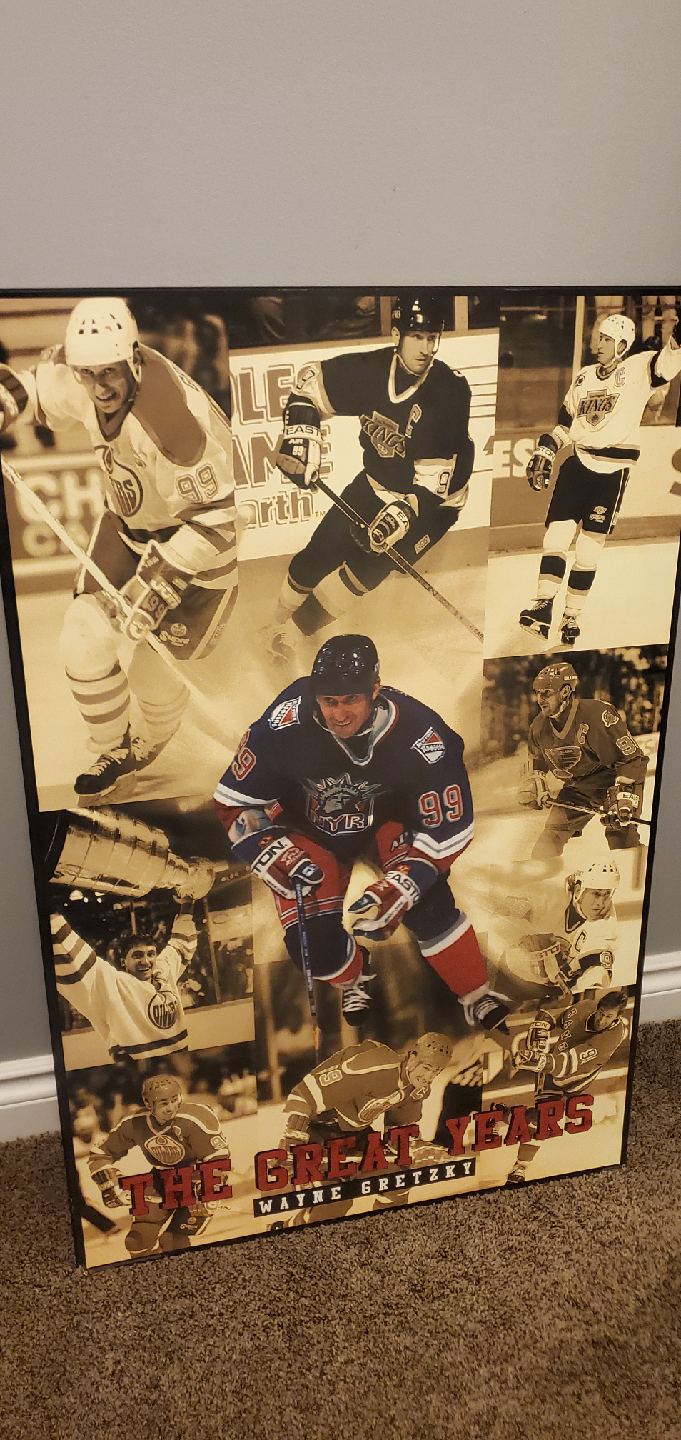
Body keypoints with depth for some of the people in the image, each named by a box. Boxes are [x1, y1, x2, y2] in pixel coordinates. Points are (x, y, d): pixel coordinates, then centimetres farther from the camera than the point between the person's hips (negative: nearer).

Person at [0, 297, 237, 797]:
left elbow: (211, 516, -31)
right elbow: (40, 386, 11)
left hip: (194, 534, -6)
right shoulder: (76, 375, -16)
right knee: (84, 642, -1)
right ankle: (112, 749, 26)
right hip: (129, 518, 7)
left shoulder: (170, 417, -38)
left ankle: (158, 738, 39)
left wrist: (156, 588, -31)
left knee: (153, 675, 1)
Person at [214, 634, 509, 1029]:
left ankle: (479, 1000, 1)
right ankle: (355, 976, 27)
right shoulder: (284, 726, -30)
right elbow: (235, 801, -16)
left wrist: (395, 890, -33)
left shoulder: (420, 736, -31)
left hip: (390, 819, 0)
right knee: (316, 943, -10)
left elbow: (446, 832, -22)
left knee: (427, 903, -23)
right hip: (311, 832, 1)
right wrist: (274, 856, -29)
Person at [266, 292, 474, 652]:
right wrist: (300, 433, -12)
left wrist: (403, 512, -38)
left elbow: (436, 474, -26)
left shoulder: (451, 390, -23)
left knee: (367, 562, -19)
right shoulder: (371, 369, -13)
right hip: (376, 483, 4)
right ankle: (276, 624, 29)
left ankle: (295, 631, 1)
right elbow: (313, 380, 2)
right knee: (317, 555, 3)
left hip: (431, 500, -4)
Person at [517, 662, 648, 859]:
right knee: (553, 833, -2)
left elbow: (632, 757, -23)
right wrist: (533, 787, -6)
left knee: (620, 831, -21)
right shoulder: (539, 727, -5)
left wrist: (623, 795, -30)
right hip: (577, 787, 5)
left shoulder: (598, 714, -26)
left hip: (612, 779, -5)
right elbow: (536, 766, 14)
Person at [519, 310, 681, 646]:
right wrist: (544, 453, 12)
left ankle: (572, 616, 9)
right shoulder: (584, 378, 14)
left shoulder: (638, 369, -1)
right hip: (577, 464, 4)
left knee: (589, 548, -1)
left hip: (612, 473, -4)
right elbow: (565, 423, 21)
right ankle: (543, 608, -8)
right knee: (557, 533, -8)